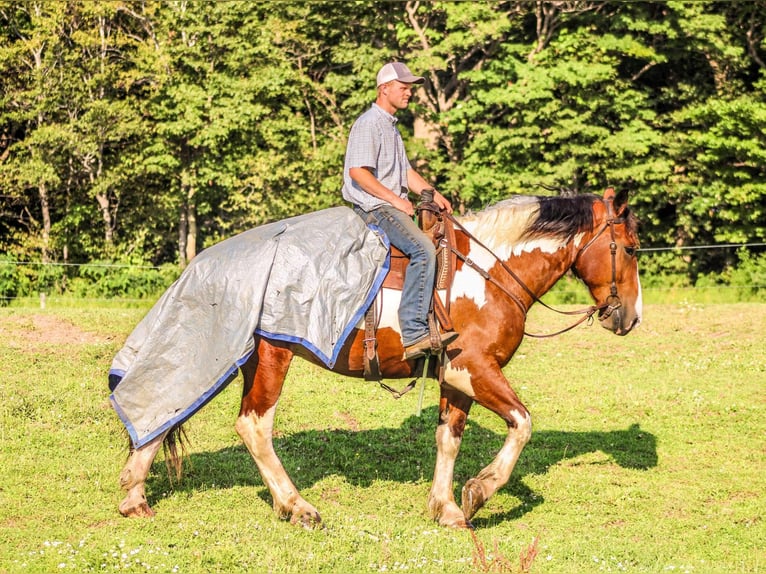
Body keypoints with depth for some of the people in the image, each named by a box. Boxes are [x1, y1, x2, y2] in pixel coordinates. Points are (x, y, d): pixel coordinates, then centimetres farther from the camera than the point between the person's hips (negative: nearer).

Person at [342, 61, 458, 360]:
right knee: (423, 249, -29)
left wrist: (433, 194, 10)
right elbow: (358, 171, -21)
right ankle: (413, 334, -33)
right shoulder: (368, 123, -10)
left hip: (393, 206, 11)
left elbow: (406, 172, 26)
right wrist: (395, 199, -18)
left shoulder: (391, 126, 23)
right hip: (374, 207, -11)